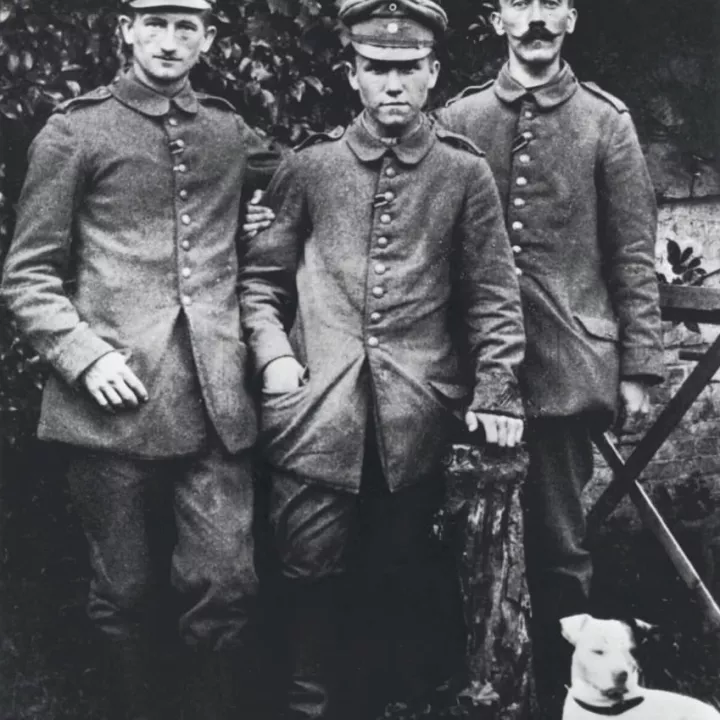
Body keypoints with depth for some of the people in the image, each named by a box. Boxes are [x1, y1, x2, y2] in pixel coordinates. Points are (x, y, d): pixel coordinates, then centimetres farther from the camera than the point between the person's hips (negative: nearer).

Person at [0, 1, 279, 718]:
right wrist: (84, 355, -12)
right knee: (126, 597, 7)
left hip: (215, 408, 2)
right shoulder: (74, 131, 3)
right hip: (114, 404, -2)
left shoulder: (230, 132, 13)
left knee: (226, 590, -2)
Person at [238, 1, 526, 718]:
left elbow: (493, 294, 5)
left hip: (416, 417, 0)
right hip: (317, 409, 0)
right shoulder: (308, 167, 5)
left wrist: (496, 390, -2)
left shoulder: (466, 173, 4)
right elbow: (260, 278, 10)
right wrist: (273, 356, -4)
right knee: (312, 570, 2)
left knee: (398, 573, 11)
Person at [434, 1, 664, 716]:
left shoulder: (606, 121, 4)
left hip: (567, 369, -1)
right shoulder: (456, 119, 7)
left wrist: (639, 365, -1)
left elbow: (634, 255, 3)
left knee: (558, 547, 6)